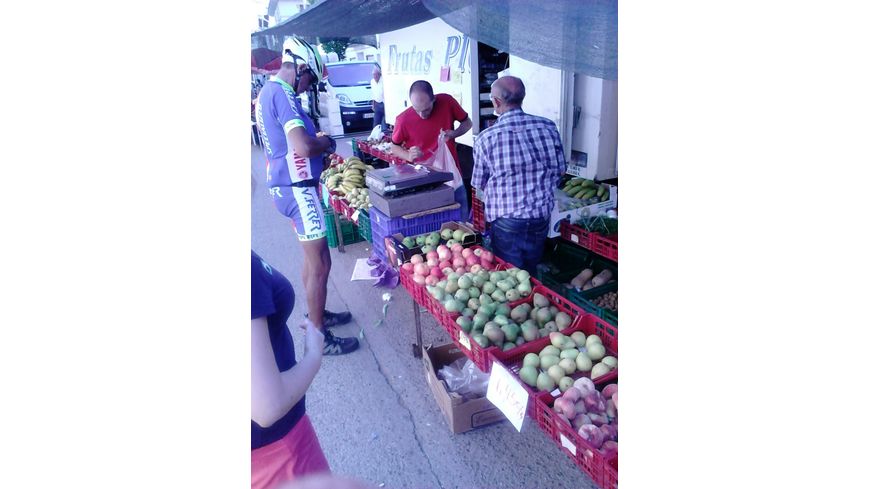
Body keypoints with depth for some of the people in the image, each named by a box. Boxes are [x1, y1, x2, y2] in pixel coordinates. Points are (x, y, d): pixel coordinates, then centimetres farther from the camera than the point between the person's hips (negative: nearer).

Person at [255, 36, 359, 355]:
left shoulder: (267, 91, 14)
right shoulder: (282, 94, -18)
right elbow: (303, 147, -30)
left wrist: (317, 140, 11)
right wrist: (328, 143, -10)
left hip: (285, 185, 11)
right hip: (297, 188, -10)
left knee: (311, 256, 22)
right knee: (320, 263, -3)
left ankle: (316, 315, 37)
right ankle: (320, 338, 9)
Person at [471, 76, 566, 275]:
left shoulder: (486, 138, -14)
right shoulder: (548, 127, -5)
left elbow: (479, 184, -3)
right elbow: (560, 170, 5)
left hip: (506, 220, -4)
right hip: (542, 217, 4)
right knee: (531, 274, 24)